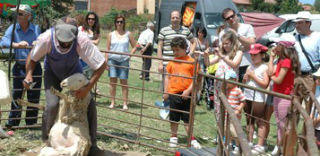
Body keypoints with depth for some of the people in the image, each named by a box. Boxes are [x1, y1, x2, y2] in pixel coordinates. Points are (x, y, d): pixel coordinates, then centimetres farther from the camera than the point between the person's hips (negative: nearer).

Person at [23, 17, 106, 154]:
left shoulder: (82, 41, -36)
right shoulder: (46, 38, -33)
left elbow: (102, 64, -28)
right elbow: (32, 58, -11)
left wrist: (87, 88, -32)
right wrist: (29, 74, -29)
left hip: (73, 73, 1)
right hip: (52, 74, -1)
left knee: (89, 104, -10)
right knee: (52, 104, -22)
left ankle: (91, 143, 8)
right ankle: (46, 141, 2)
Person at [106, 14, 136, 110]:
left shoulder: (128, 34, 6)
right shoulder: (111, 35, 8)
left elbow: (134, 47, 10)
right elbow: (107, 49, 9)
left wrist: (129, 55, -4)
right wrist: (106, 61, 1)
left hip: (124, 60, -1)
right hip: (112, 60, 1)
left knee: (124, 82, -1)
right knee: (113, 81, -1)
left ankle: (125, 104, 2)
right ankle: (112, 102, 8)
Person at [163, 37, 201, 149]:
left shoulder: (191, 62, -5)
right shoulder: (172, 62, 4)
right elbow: (167, 77, 10)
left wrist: (188, 91, -13)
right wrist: (166, 92, 5)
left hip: (186, 95, -3)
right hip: (173, 94, 3)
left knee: (187, 119, 5)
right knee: (174, 118, 13)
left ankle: (192, 139, 14)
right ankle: (173, 138, 27)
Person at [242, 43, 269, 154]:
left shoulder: (264, 68, -6)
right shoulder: (250, 67, 13)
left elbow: (265, 84, -15)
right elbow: (243, 82, 18)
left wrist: (253, 76, -13)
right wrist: (245, 78, -4)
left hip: (258, 98, -7)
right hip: (247, 96, 7)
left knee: (260, 122, -2)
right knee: (249, 120, 13)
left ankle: (260, 145, -1)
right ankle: (249, 142, 21)